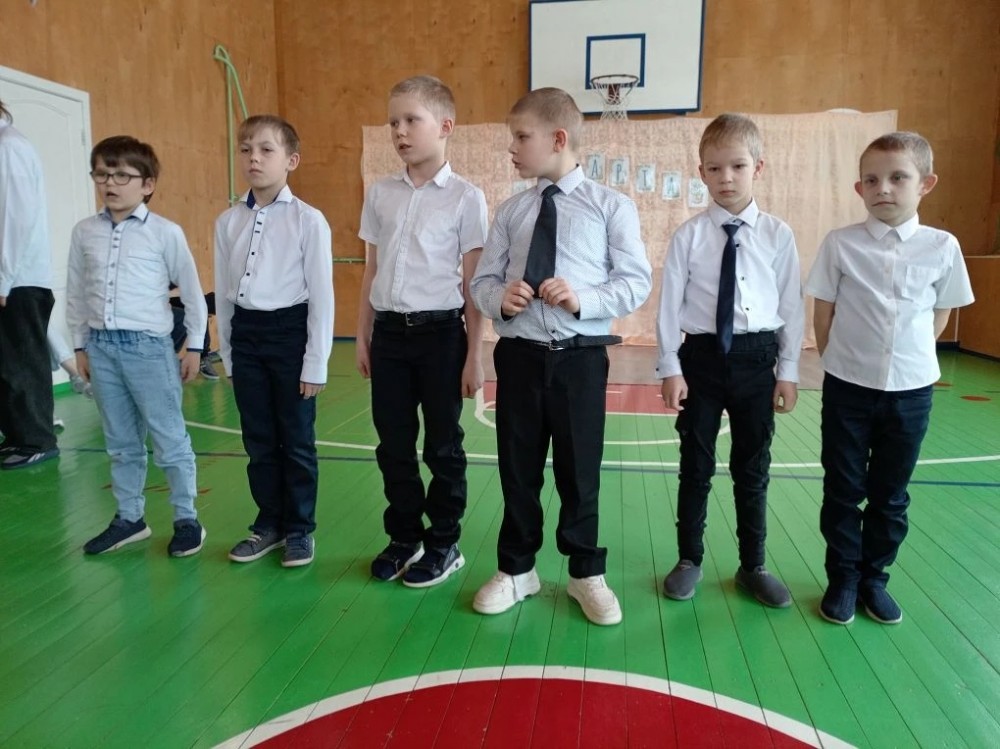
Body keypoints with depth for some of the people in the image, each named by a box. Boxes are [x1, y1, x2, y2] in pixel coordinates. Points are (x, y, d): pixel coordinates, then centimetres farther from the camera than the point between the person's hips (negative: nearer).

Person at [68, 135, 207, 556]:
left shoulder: (166, 233, -5)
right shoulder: (84, 233, 7)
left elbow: (192, 292, -1)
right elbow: (76, 294, 14)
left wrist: (194, 347, 0)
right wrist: (80, 346, 13)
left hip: (149, 347, -4)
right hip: (101, 348, 4)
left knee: (169, 441, 3)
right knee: (121, 444, 14)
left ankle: (187, 519, 16)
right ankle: (129, 518, 28)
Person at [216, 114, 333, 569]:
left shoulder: (308, 220, -8)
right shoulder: (228, 222, 6)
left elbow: (321, 295, -9)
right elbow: (223, 292, 11)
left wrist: (316, 363, -9)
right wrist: (228, 353, 11)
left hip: (289, 331, -4)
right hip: (245, 335, 5)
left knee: (296, 440, 7)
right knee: (258, 440, 13)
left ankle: (300, 529, 24)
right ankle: (269, 523, 30)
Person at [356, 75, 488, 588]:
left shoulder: (465, 197, -4)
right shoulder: (380, 194, 9)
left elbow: (473, 283, -5)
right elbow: (372, 271, 12)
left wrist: (474, 352, -6)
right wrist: (363, 335, 12)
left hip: (440, 332, -4)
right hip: (390, 332, 4)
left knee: (442, 445, 7)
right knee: (393, 445, 11)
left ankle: (444, 543, 25)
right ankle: (404, 537, 30)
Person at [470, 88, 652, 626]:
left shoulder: (610, 205, 0)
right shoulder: (511, 211, 9)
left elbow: (635, 282, -3)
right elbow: (482, 280, 10)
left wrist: (584, 300, -19)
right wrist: (499, 296, -13)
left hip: (580, 356, -2)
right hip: (519, 354, 3)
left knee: (580, 470, 8)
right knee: (518, 468, 12)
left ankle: (586, 573, 29)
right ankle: (515, 569, 31)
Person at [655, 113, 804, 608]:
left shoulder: (777, 235, 1)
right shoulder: (688, 235, -3)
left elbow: (792, 308, 3)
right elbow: (669, 305, -4)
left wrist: (788, 371, 1)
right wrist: (670, 368, -8)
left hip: (756, 358, 1)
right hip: (701, 356, -1)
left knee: (753, 468, 12)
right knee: (696, 465, 10)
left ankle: (752, 567, 29)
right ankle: (689, 560, 27)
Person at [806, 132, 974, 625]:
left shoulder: (943, 247, -3)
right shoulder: (840, 244, -7)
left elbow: (940, 315, 8)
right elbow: (823, 315, 0)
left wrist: (909, 356, 6)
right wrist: (841, 362, 2)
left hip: (911, 389, 1)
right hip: (848, 387, -1)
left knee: (891, 495, 13)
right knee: (843, 490, 8)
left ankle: (874, 578, 30)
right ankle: (843, 579, 24)